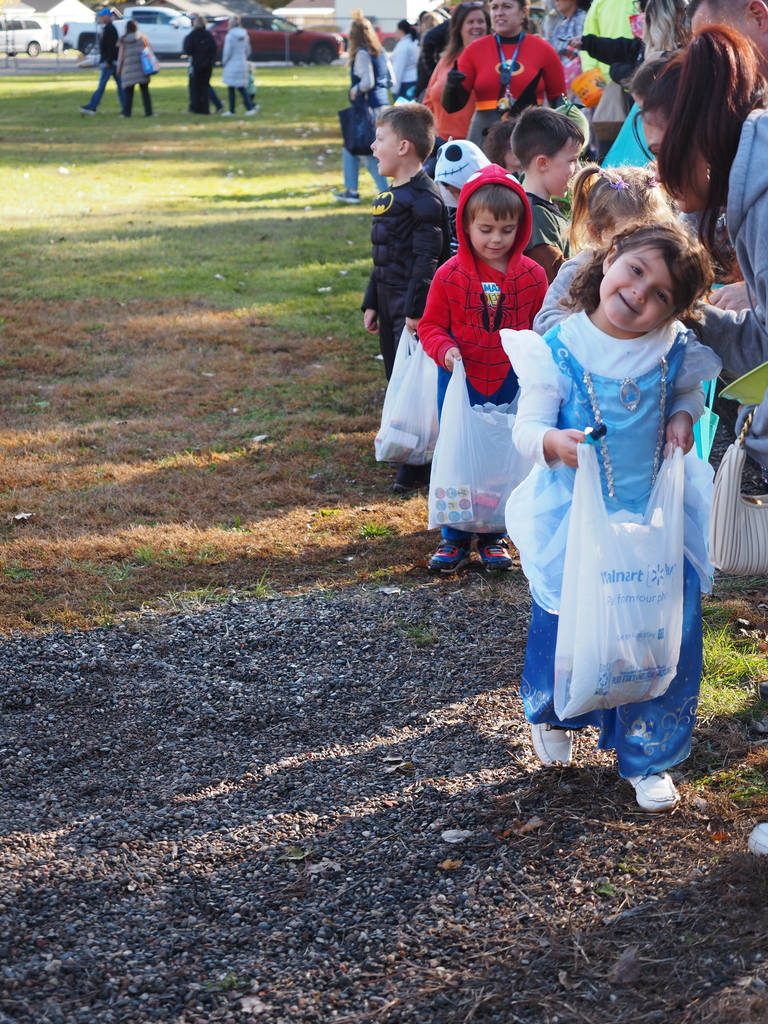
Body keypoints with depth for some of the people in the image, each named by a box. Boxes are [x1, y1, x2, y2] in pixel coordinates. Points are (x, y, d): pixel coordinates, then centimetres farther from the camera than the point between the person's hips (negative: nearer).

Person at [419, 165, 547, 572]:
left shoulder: (531, 276, -5)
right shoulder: (450, 275, -8)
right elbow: (431, 325, -1)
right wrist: (445, 351, -20)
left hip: (510, 385, 1)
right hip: (461, 382, -1)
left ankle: (494, 537, 25)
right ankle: (454, 539, 20)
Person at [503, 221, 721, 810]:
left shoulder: (674, 352, -7)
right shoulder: (557, 351, -15)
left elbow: (691, 390, 15)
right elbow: (526, 426, -14)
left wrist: (684, 417, -7)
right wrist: (551, 442, -36)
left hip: (656, 518, 2)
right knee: (566, 629, 13)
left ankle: (648, 760, 24)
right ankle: (552, 717, 47)